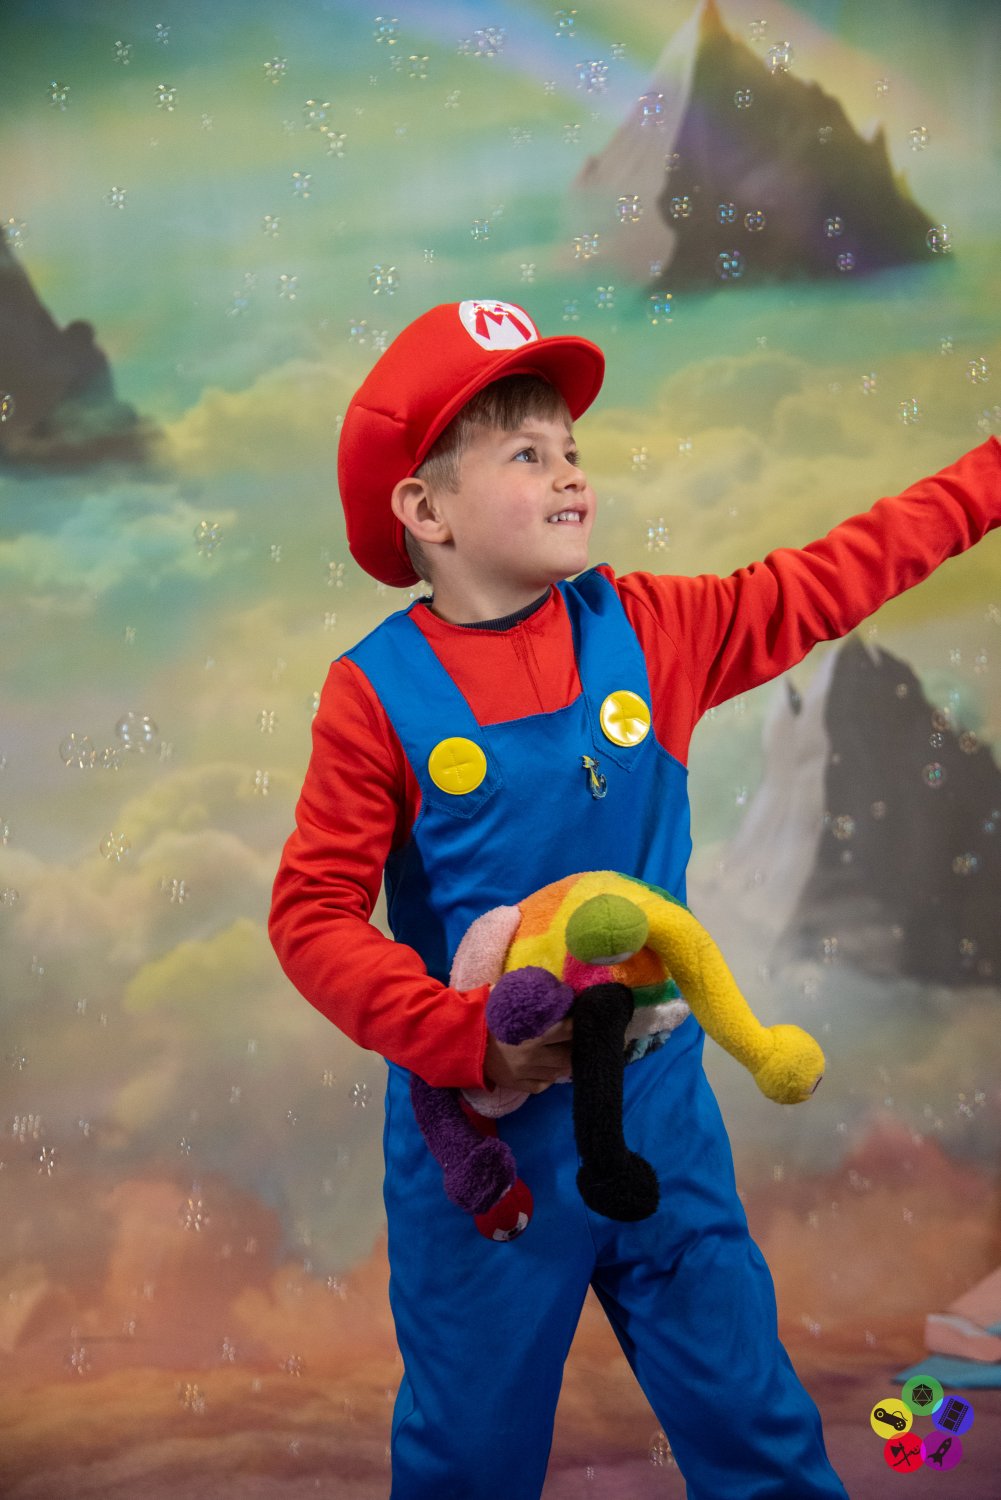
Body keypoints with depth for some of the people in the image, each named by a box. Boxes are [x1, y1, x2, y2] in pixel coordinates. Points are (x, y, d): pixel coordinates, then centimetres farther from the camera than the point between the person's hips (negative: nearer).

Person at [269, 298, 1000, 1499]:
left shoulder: (645, 630, -3)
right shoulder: (378, 692, -13)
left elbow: (835, 578, 6)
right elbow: (313, 916, -12)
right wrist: (469, 1039, -22)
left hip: (659, 1106, 3)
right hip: (479, 1129, -3)